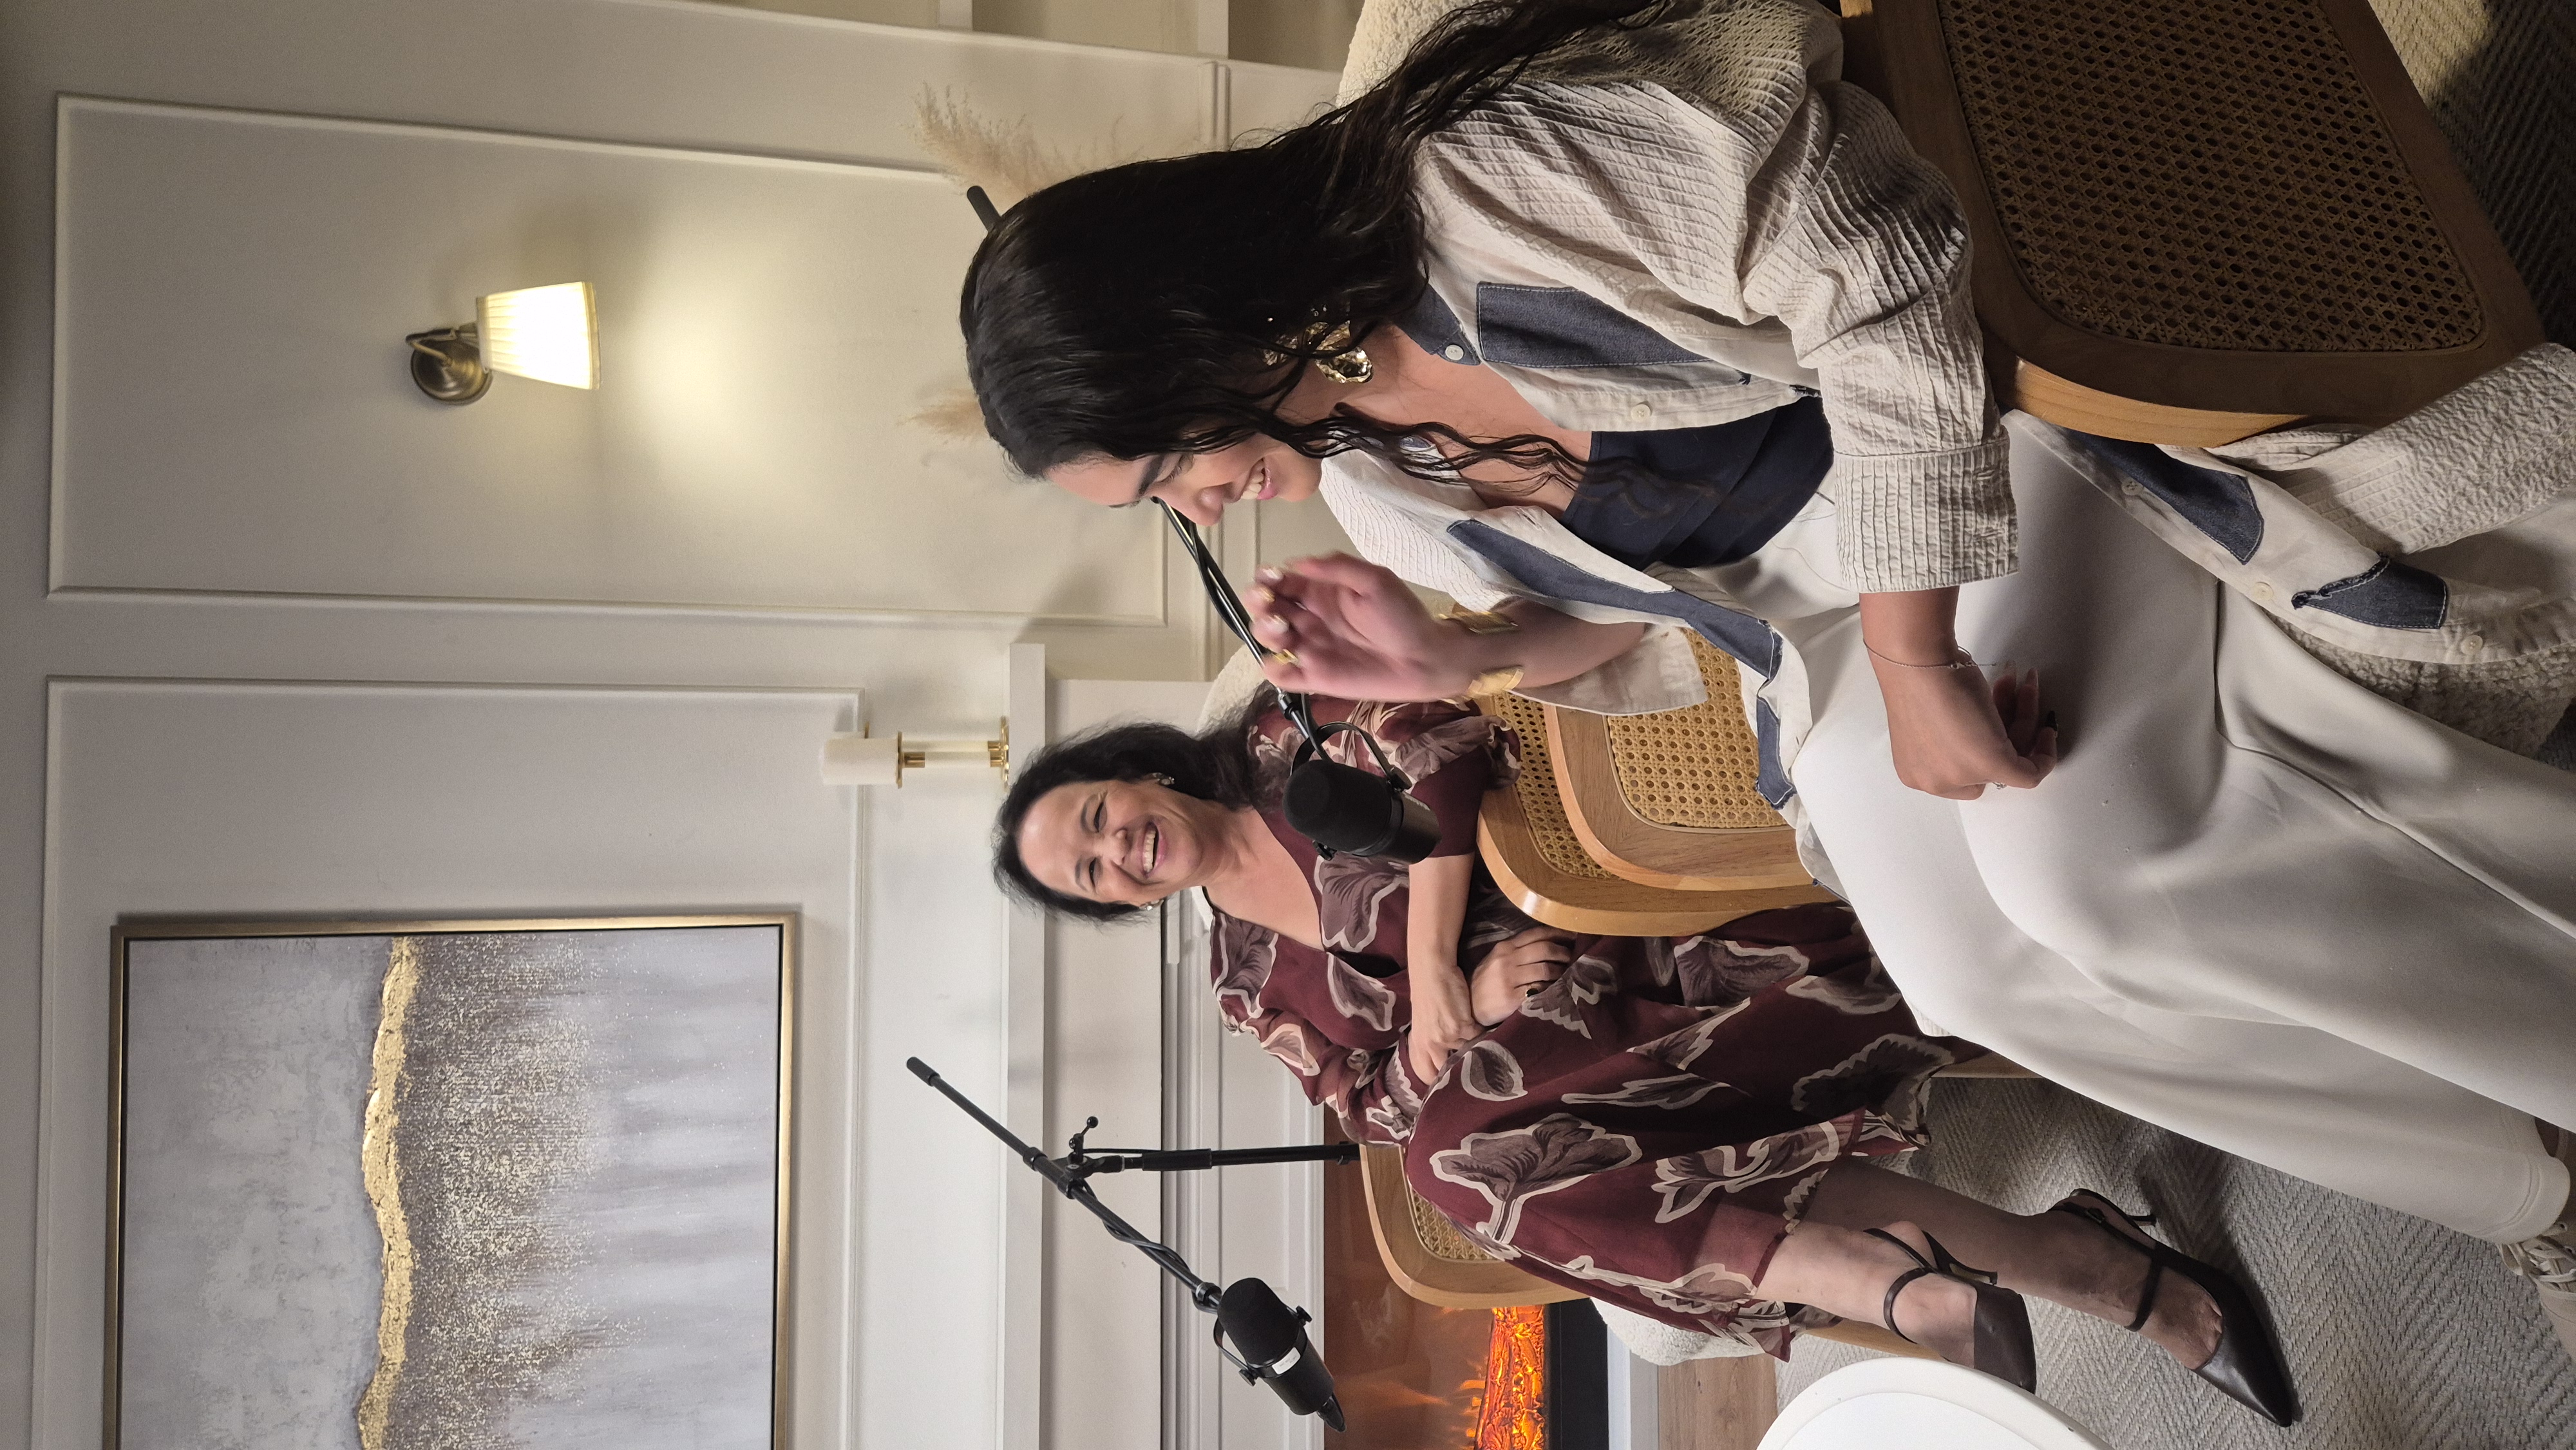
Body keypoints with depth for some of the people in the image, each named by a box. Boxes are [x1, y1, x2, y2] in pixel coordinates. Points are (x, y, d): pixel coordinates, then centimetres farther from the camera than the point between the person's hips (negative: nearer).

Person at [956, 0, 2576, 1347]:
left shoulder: (1497, 165, -27)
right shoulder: (1370, 482, -1)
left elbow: (1883, 284, -23)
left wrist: (1913, 654, -23)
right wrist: (1459, 655, -9)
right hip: (1817, 615, 7)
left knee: (2086, 862, -28)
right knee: (1971, 962, -12)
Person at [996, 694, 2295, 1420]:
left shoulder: (1287, 743, 7)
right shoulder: (1249, 986, 17)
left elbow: (1445, 749, -8)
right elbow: (1382, 1102, 8)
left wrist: (1427, 959, -8)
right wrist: (1466, 1000, -10)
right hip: (1564, 1057, 4)